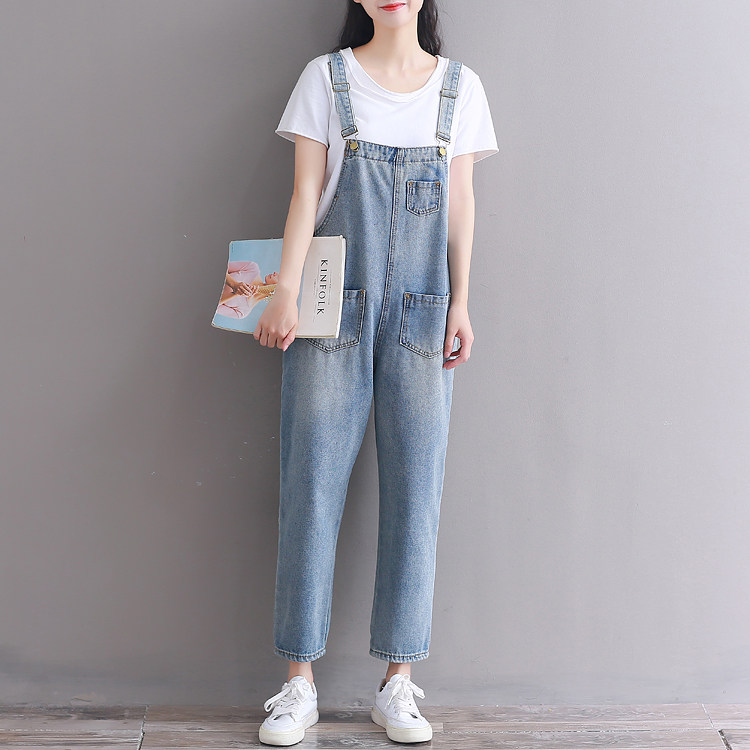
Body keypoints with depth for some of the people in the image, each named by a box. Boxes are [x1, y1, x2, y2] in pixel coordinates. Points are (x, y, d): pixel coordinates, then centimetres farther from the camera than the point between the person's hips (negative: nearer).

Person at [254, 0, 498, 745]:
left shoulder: (459, 85, 11)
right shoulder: (327, 77, 6)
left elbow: (462, 201, 10)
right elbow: (305, 192, 0)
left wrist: (460, 303, 2)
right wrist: (285, 291, -11)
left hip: (420, 312, 2)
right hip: (336, 305, -1)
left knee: (415, 486, 0)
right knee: (313, 483, -1)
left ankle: (397, 683, 11)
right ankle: (299, 682, 9)